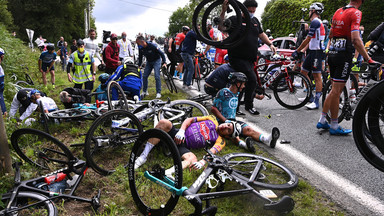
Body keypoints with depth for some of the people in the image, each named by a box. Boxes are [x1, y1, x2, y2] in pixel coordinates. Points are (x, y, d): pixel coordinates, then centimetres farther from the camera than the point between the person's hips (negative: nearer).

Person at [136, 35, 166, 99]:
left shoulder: (152, 46, -28)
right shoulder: (141, 48, -10)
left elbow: (161, 53, -22)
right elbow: (140, 57, 7)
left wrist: (164, 63, -27)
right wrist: (139, 65, 7)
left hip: (156, 61, -6)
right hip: (149, 62, 6)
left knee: (157, 76, -16)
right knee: (144, 76, 0)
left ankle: (158, 92, -8)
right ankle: (145, 92, 14)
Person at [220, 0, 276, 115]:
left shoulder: (255, 21, 18)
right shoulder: (234, 20, -4)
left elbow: (261, 34, 27)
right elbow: (221, 27, -19)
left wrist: (270, 44, 13)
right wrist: (223, 11, -30)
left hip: (250, 59, 7)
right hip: (238, 58, -7)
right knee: (252, 79, -19)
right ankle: (249, 105, -3)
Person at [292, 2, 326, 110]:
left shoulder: (315, 22, -13)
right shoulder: (317, 22, 20)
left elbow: (307, 40, -16)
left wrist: (297, 51, -10)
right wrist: (301, 50, 19)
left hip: (317, 52, -11)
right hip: (312, 52, 11)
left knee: (317, 76, -9)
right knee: (303, 71, 14)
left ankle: (316, 102, -7)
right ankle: (310, 96, 21)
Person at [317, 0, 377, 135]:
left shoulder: (338, 11, 14)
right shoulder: (355, 13, -9)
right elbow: (355, 39, -20)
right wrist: (368, 59, -19)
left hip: (332, 53, 8)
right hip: (344, 54, -7)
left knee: (335, 90, 15)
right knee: (336, 91, -3)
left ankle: (322, 120, 18)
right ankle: (334, 126, 6)